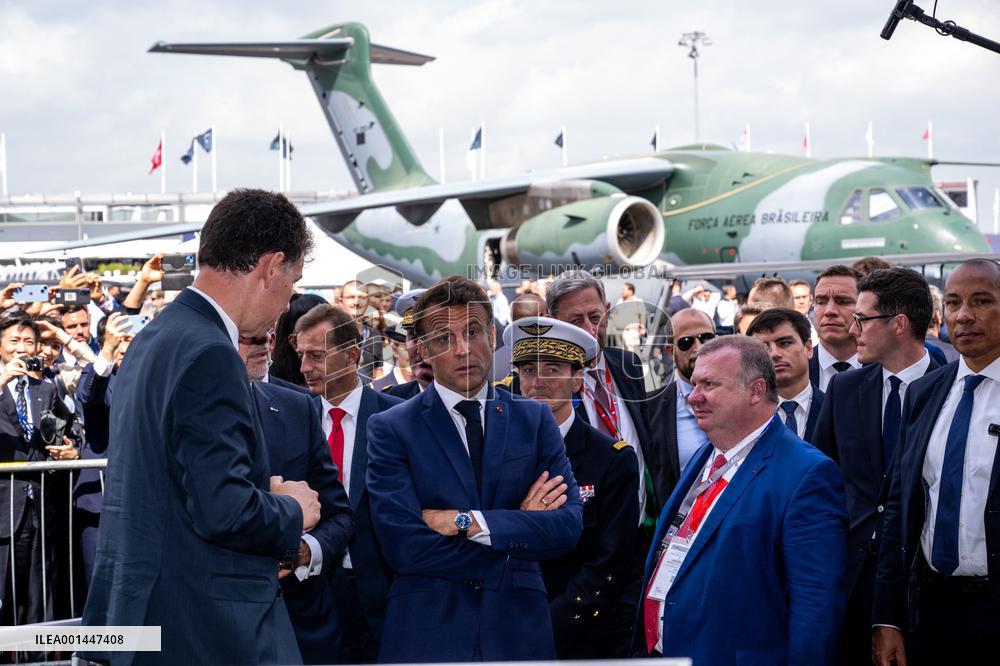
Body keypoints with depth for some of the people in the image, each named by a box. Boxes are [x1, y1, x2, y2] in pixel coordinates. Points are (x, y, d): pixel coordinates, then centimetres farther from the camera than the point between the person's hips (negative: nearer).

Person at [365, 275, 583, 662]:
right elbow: (403, 546, -15)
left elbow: (569, 526, -6)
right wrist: (518, 532, -10)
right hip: (425, 635, -2)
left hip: (518, 631, 2)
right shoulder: (391, 429, -4)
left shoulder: (534, 421, 5)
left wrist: (466, 522, -15)